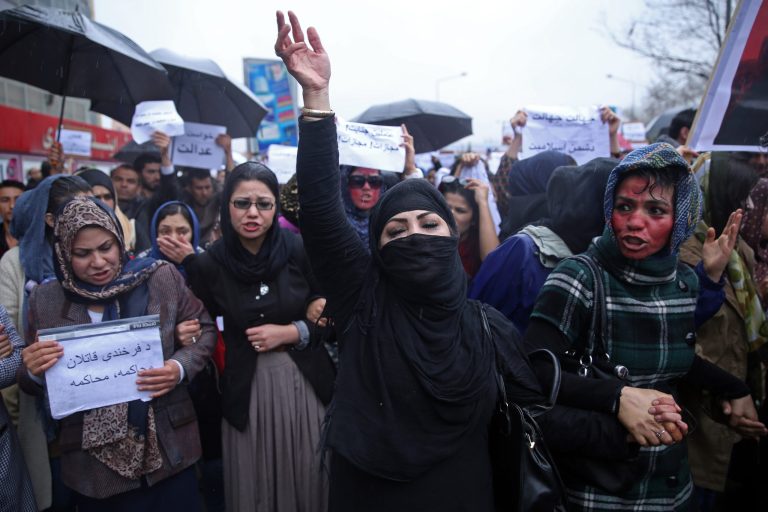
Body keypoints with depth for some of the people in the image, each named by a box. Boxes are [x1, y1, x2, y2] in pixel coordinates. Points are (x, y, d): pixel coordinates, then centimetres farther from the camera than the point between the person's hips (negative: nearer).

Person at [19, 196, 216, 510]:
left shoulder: (163, 278, -6)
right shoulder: (45, 300, -2)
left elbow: (204, 330, 4)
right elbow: (33, 385, 7)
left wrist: (180, 367, -14)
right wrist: (34, 371, -15)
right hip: (91, 461, 1)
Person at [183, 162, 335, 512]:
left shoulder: (300, 251, -7)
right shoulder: (209, 263, -6)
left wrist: (290, 333, -12)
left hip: (306, 382, 0)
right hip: (247, 390, 0)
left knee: (309, 479, 13)